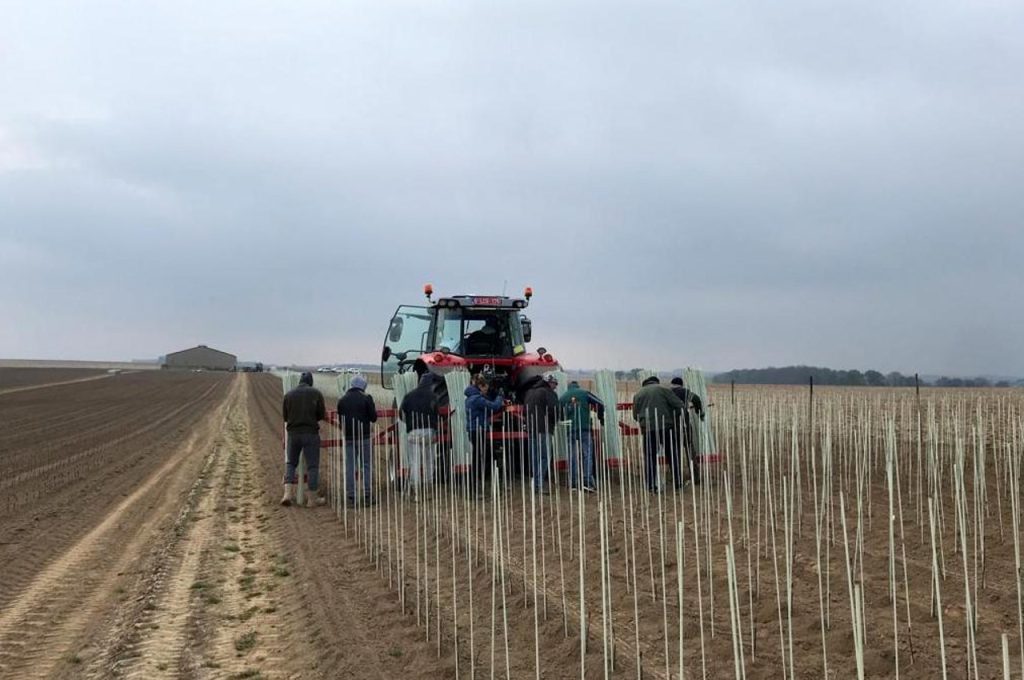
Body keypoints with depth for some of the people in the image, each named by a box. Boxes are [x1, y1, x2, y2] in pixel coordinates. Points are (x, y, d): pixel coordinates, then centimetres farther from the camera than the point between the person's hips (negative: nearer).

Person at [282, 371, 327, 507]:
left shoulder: (289, 395, 4)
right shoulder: (316, 393, -2)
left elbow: (285, 417, 8)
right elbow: (322, 415, -1)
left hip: (293, 433, 2)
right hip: (311, 433, -2)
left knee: (290, 463, 16)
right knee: (312, 465, 4)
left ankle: (288, 493, 2)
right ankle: (312, 498, 7)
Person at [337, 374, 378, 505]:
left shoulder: (342, 400, 6)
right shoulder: (366, 398, -6)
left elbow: (340, 418, 13)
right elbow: (373, 417, -5)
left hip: (348, 437, 3)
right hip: (364, 436, -3)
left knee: (349, 466, 5)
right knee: (367, 465, 4)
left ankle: (351, 496, 3)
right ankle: (367, 495, 1)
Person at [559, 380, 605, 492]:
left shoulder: (563, 398, 14)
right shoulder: (584, 393, 7)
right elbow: (600, 404, 2)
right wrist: (600, 417, 16)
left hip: (570, 430, 2)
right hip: (585, 428, -2)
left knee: (572, 457, 7)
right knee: (587, 455, -2)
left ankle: (573, 483, 6)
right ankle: (588, 482, -12)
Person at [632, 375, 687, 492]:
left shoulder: (638, 394, 11)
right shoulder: (663, 389, 3)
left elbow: (635, 415, 15)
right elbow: (680, 405, -1)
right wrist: (674, 418, 15)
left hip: (648, 429, 1)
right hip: (665, 427, -1)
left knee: (650, 457, 6)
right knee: (673, 456, 9)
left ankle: (651, 486, 3)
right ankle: (678, 483, 11)